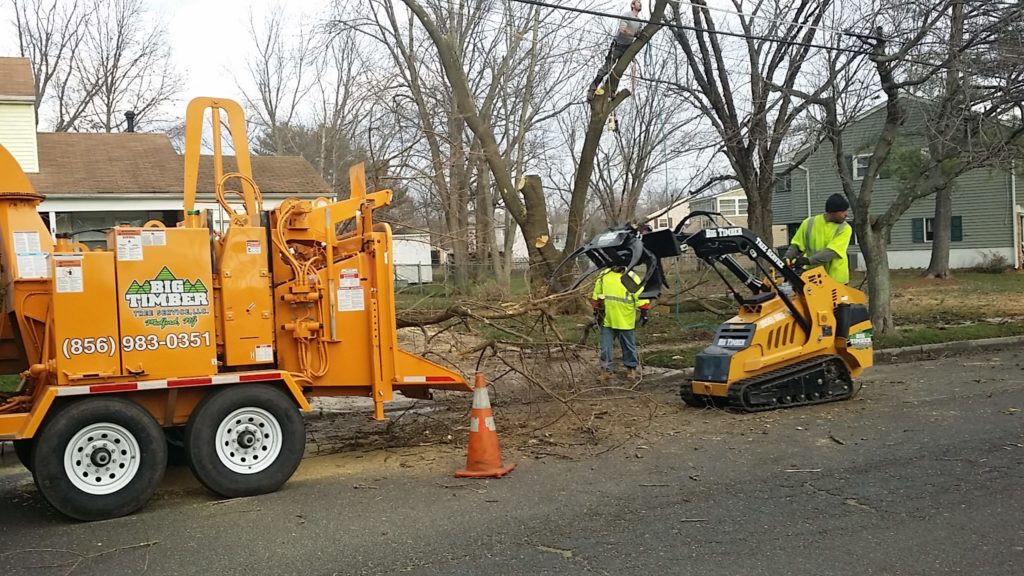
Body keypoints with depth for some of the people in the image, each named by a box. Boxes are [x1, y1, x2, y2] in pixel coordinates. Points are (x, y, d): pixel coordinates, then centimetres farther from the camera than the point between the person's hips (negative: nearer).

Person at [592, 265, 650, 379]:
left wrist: (644, 313, -6)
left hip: (625, 321, -2)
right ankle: (606, 369, 16)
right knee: (605, 346, 5)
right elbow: (595, 296, 15)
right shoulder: (603, 276, 4)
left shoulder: (632, 278, -6)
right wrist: (596, 311, 17)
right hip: (607, 320, 3)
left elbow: (641, 297, -5)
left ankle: (631, 368, 28)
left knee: (629, 346, 12)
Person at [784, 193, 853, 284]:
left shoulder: (844, 228, -10)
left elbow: (831, 252, -23)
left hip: (835, 280, -2)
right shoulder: (809, 223, -2)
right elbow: (796, 246, 5)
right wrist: (787, 258, -15)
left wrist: (808, 260, -34)